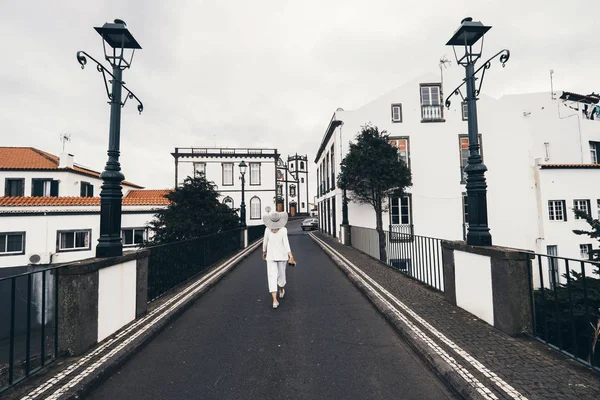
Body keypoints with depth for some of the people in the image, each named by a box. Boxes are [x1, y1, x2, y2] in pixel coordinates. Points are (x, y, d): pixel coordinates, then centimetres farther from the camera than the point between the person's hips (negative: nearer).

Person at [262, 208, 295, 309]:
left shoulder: (267, 229, -5)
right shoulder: (283, 229, -10)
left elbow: (265, 242, 4)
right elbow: (286, 243, -17)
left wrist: (264, 252, 20)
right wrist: (290, 256, -19)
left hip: (270, 256, 0)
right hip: (282, 255, 0)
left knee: (272, 276, -1)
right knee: (281, 273, 19)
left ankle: (275, 300, -11)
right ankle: (281, 291, 42)